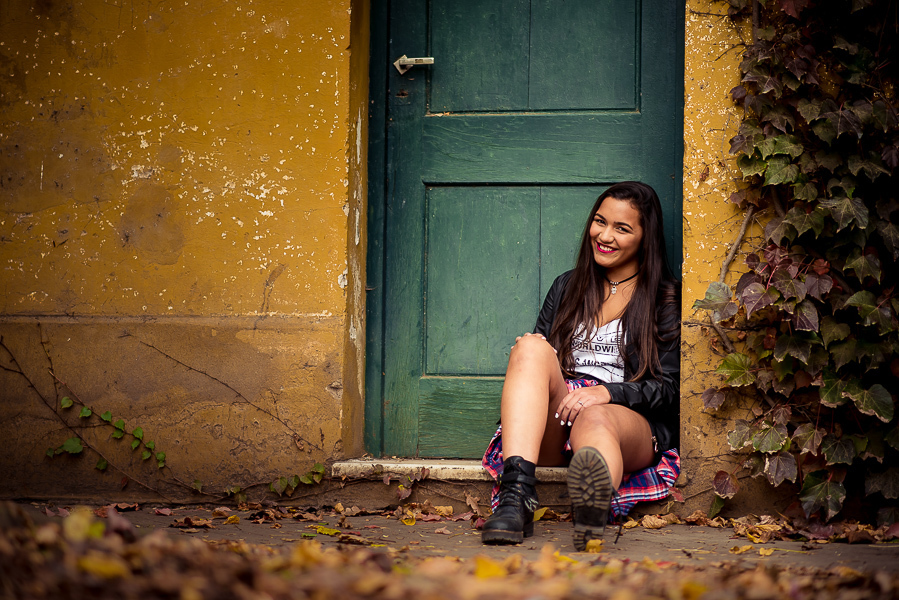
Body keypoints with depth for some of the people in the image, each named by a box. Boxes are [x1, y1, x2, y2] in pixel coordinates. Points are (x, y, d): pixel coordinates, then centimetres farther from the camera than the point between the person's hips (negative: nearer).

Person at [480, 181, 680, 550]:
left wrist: (607, 392, -14)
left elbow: (669, 387, 4)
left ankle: (594, 510, -78)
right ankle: (515, 499, -48)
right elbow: (536, 359, 22)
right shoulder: (566, 288, 25)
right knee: (532, 347, -27)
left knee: (594, 420, -39)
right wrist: (527, 363, -4)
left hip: (630, 424, -3)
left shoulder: (666, 299, 13)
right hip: (552, 427, 3)